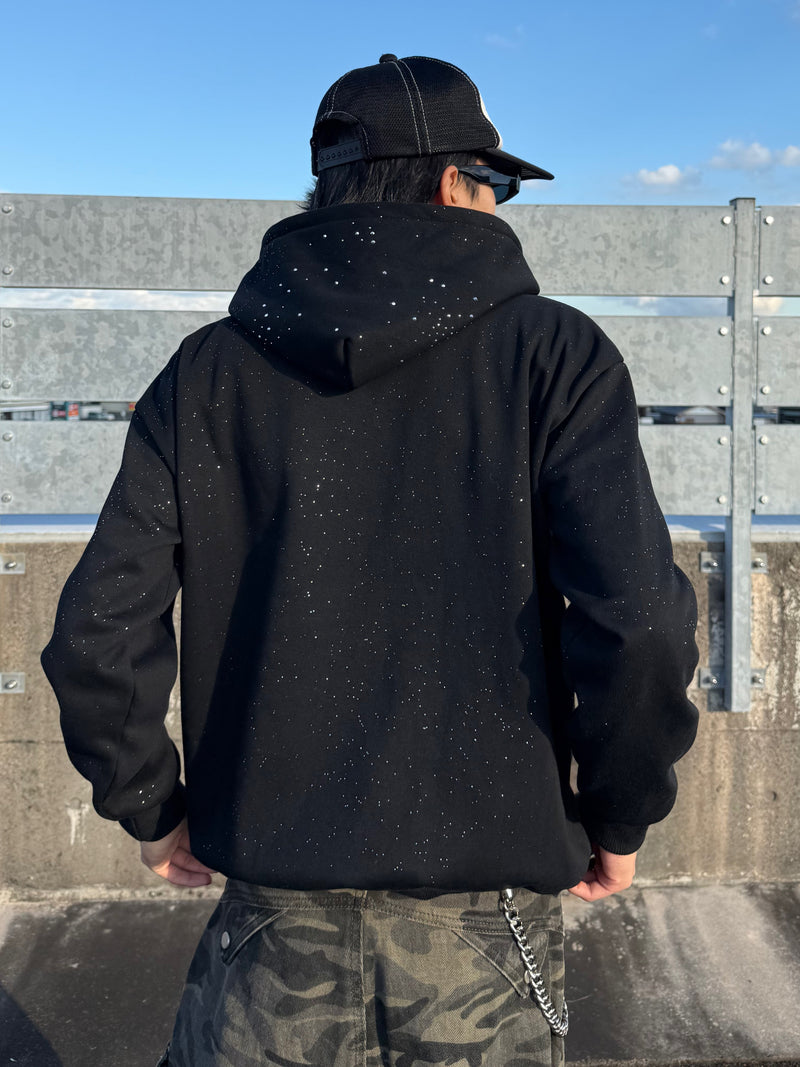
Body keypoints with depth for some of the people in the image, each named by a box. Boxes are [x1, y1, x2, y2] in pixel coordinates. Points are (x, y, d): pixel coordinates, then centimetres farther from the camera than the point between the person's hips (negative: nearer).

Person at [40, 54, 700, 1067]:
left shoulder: (210, 371, 1)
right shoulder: (553, 354, -6)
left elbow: (97, 634, -4)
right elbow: (635, 623, -16)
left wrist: (154, 811, 11)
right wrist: (619, 819, 1)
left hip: (276, 912, 2)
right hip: (485, 913, -1)